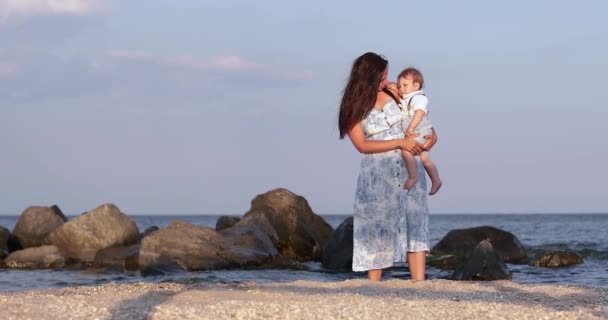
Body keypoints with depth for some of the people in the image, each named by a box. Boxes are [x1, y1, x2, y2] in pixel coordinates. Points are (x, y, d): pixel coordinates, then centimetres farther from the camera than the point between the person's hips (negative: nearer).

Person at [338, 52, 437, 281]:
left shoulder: (390, 93, 6)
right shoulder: (353, 109, -4)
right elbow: (362, 145, -10)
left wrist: (430, 133, 4)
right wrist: (400, 143, -15)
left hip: (408, 168, 3)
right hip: (377, 173, -3)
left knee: (415, 223, -5)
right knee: (377, 227, -4)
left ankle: (419, 283, -10)